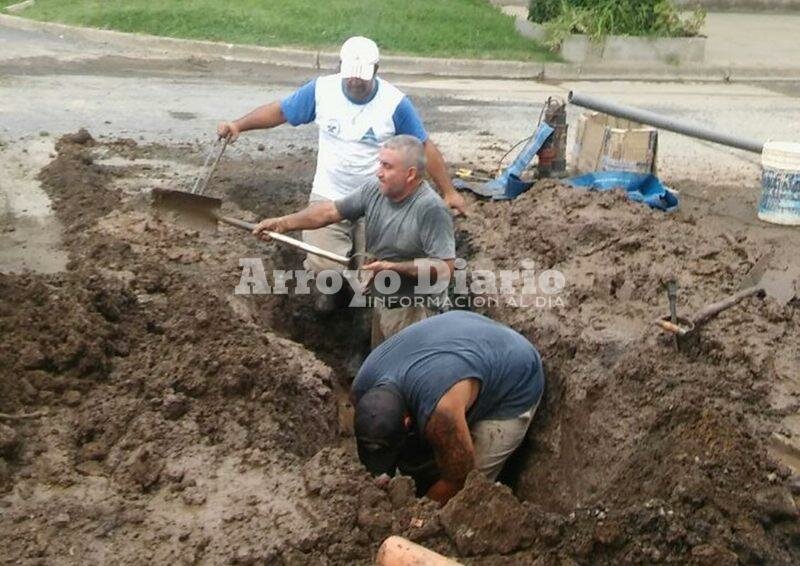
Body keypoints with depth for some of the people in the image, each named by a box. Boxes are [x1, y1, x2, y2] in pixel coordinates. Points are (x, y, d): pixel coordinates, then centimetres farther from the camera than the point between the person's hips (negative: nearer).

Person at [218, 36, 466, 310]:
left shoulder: (395, 102, -15)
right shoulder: (321, 89, -10)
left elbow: (425, 147, -8)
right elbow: (279, 111, 0)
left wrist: (449, 192, -7)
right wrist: (239, 125, -13)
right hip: (328, 196, 1)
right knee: (322, 266, -12)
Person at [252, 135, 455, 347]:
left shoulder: (431, 209, -24)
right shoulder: (374, 190, -3)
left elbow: (445, 267, -25)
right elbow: (330, 211, 2)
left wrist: (393, 268, -27)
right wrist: (283, 223, -5)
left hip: (411, 312, -7)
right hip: (381, 303, 7)